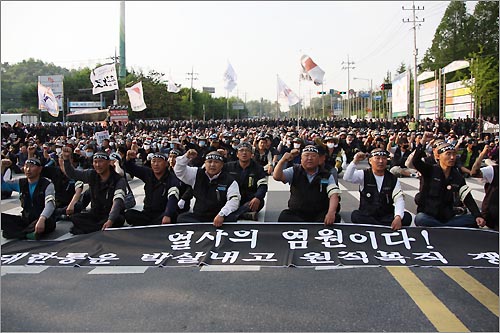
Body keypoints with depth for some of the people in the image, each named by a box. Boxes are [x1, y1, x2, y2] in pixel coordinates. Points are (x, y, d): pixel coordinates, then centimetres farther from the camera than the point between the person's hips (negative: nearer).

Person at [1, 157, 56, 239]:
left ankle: (17, 232, -23)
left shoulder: (47, 184, -12)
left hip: (42, 220, -5)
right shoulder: (20, 183, 7)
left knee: (49, 222, -39)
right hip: (25, 220, 5)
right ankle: (28, 234, -27)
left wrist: (41, 220, -46)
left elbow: (50, 204, -27)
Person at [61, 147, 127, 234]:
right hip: (95, 214, 4)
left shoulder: (119, 180, -17)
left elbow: (118, 201, -31)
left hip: (113, 215, -4)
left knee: (117, 220, -38)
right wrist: (66, 159, -13)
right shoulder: (92, 174, 1)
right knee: (75, 217, -20)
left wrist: (110, 220, -48)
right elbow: (72, 174, 7)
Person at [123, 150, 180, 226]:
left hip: (162, 214, -4)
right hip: (147, 213, 4)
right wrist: (129, 159, -15)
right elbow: (130, 168, 10)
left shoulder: (172, 179, -12)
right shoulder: (147, 173, 6)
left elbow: (172, 199, -27)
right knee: (128, 214, -21)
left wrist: (167, 215, -45)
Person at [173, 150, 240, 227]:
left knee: (232, 218, -32)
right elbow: (179, 171, 8)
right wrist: (186, 157, -12)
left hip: (218, 218, -2)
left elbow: (234, 200, -14)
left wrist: (221, 215, -29)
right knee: (181, 218, -23)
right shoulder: (197, 174, 9)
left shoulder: (229, 181, -3)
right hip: (197, 216, 3)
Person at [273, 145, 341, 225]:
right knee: (284, 216, -30)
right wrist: (282, 161, -28)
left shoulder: (327, 176, 3)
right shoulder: (294, 171, 6)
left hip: (320, 214, 0)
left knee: (335, 217, -28)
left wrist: (331, 212, -30)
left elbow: (334, 195, -9)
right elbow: (277, 177, -8)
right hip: (296, 213, 0)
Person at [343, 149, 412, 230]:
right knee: (355, 215, -32)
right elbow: (347, 178, -16)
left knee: (406, 217, -23)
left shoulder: (393, 179, 4)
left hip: (387, 217, 1)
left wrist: (398, 217, -27)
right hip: (366, 217, -1)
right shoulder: (363, 175, 2)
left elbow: (399, 199, -8)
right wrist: (355, 161, -28)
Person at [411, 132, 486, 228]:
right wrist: (423, 141, -32)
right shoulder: (430, 171, -3)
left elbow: (468, 199, 1)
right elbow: (415, 161, -22)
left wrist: (478, 216, -15)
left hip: (448, 218, 4)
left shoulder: (458, 178, 8)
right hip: (428, 216, -4)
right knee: (420, 219, -37)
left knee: (474, 220, -18)